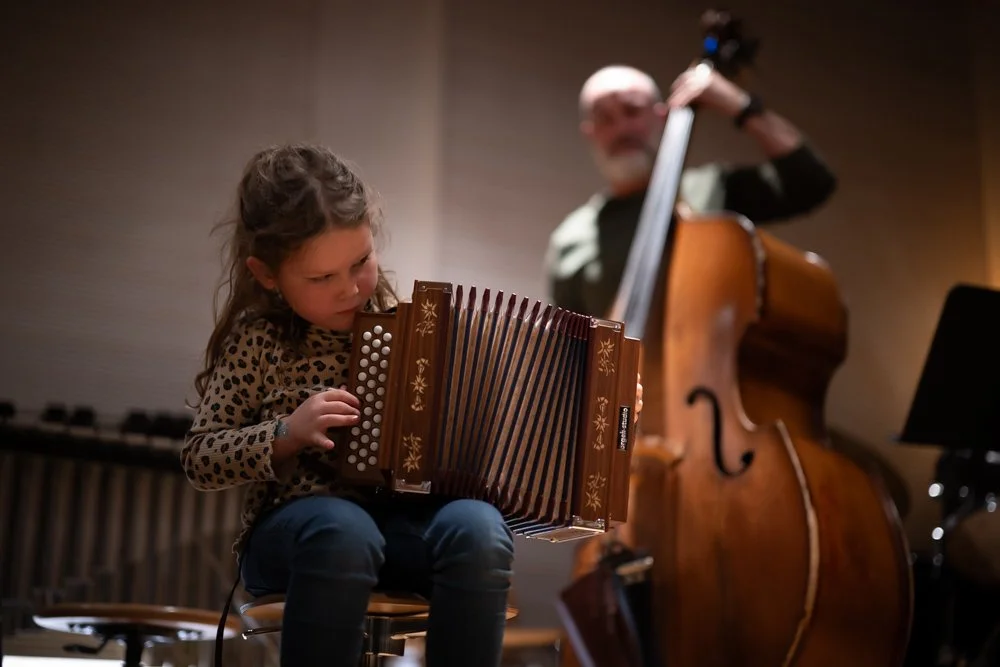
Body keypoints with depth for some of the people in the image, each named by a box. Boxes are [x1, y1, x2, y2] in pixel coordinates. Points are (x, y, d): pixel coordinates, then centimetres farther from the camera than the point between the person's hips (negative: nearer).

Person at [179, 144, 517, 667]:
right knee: (343, 532, -38)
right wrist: (287, 434, -16)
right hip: (297, 523, -2)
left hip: (408, 514, 2)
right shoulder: (255, 338, -1)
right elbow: (198, 459, 0)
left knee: (478, 531, -31)